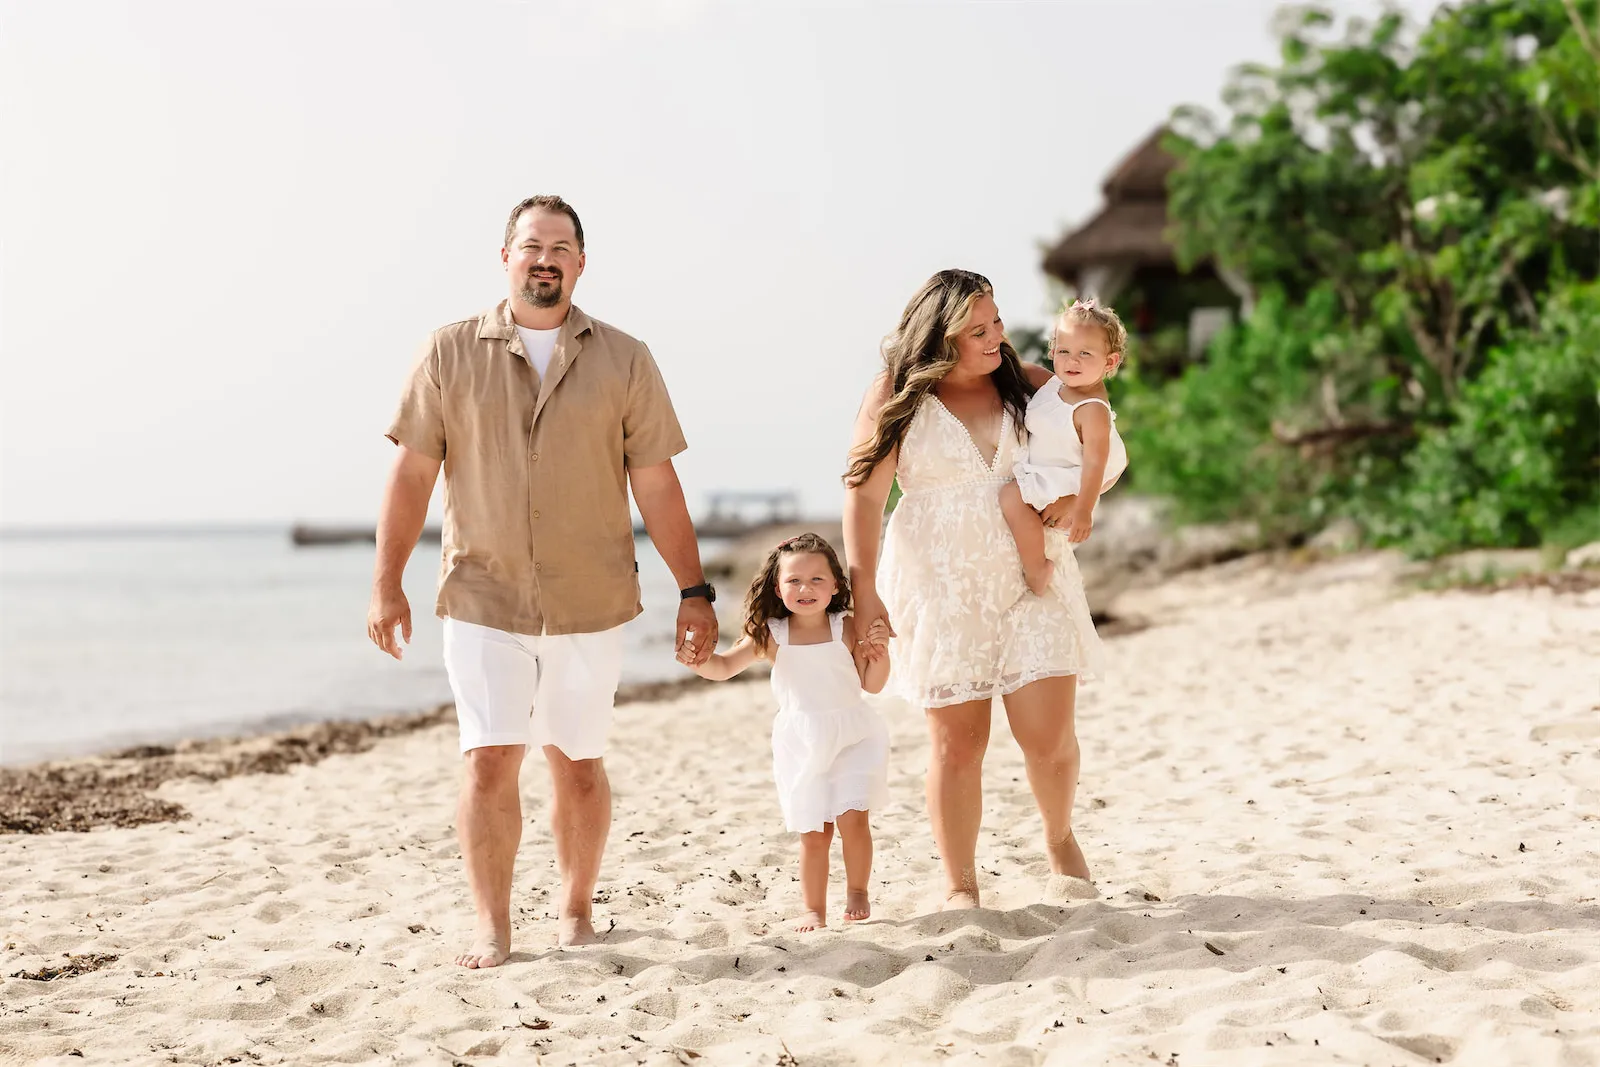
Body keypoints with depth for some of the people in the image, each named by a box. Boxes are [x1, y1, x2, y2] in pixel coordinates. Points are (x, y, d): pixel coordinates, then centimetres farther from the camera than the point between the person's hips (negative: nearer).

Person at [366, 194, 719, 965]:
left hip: (589, 605, 1)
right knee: (488, 761, -8)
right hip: (482, 603, -1)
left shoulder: (624, 362, 4)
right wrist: (386, 584, -3)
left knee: (578, 766, 8)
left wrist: (694, 592, 1)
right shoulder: (450, 355, 3)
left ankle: (575, 911, 25)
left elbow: (656, 485, 4)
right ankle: (491, 929, 2)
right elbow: (411, 474, 3)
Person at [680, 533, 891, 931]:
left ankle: (856, 892, 11)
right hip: (801, 745, 1)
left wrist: (879, 651, -17)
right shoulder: (770, 635, -5)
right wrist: (697, 659, -27)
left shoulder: (847, 629, -5)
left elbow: (873, 684, 1)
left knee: (852, 817, -11)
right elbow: (724, 667, -6)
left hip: (853, 737, -1)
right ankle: (813, 909, 17)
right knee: (813, 833, 3)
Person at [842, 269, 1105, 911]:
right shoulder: (896, 398, -2)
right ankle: (959, 884, 15)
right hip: (941, 588, -2)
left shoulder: (1031, 387, 5)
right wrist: (863, 591, -11)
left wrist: (1074, 495, -5)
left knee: (1048, 735, -4)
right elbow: (863, 496, -3)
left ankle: (1059, 838, 27)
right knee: (956, 744, 0)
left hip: (1031, 580, 2)